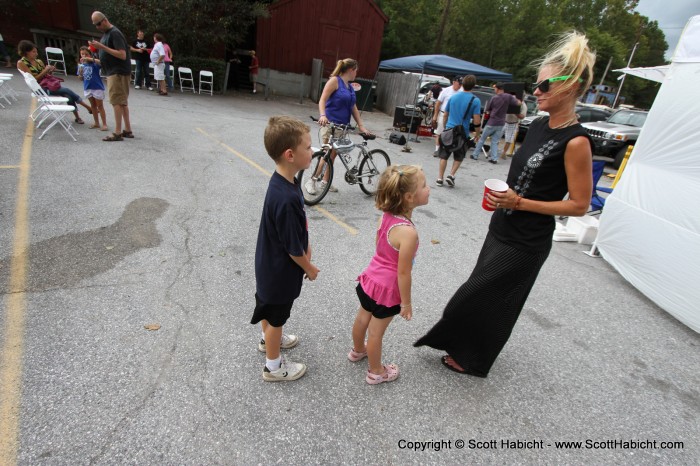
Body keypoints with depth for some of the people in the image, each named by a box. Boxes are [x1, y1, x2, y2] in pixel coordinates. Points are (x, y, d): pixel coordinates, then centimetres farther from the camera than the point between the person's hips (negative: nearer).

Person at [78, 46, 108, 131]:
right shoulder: (81, 65, 5)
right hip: (87, 88, 6)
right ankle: (96, 123, 23)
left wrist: (89, 59, -35)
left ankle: (104, 124, 3)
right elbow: (81, 78, 9)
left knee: (100, 106, -1)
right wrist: (80, 73, -11)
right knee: (93, 106, 14)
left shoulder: (94, 63, -8)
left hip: (97, 87, -5)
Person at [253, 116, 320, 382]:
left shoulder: (283, 181, -7)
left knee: (268, 306, 29)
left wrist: (305, 245, 12)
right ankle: (273, 367, 37)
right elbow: (292, 248, -26)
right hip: (280, 269, -9)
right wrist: (309, 268, -11)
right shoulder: (286, 198, -37)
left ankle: (269, 339, 56)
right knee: (276, 315, 13)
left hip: (269, 263, 9)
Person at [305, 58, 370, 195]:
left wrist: (361, 126, 8)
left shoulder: (350, 87, 15)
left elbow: (353, 108, 16)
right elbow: (322, 100, -14)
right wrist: (322, 115, -32)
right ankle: (311, 181, 0)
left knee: (333, 155, 11)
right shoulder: (334, 81, -7)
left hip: (342, 126, 7)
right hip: (330, 124, -7)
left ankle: (325, 181, 22)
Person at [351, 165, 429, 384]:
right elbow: (403, 273, -24)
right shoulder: (408, 232, -32)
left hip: (372, 278, 7)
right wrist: (406, 303, -11)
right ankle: (376, 372, 38)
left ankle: (358, 350, 55)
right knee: (376, 332, 14)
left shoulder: (386, 216, -9)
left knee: (362, 318, 27)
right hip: (387, 289, -7)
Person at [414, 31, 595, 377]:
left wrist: (520, 203, -23)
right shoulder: (539, 125, 4)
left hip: (526, 243, -8)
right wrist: (502, 198, 11)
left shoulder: (575, 141, -20)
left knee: (475, 295, 3)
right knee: (484, 294, 19)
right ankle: (466, 349, 41)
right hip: (502, 229, 8)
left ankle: (471, 360, 28)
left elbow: (579, 205, -18)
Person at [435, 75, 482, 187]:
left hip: (448, 131, 2)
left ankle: (440, 178, 9)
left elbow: (445, 115, 11)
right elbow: (476, 121, -11)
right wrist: (477, 132, 5)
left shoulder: (453, 97, 4)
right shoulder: (475, 100, -7)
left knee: (444, 156, 10)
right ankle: (451, 175, 3)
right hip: (462, 133, -2)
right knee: (458, 157, 16)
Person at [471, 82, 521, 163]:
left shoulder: (494, 98, -6)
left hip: (491, 122, -2)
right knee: (495, 142, 10)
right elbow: (518, 103, -2)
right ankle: (494, 158, 1)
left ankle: (475, 155, 16)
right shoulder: (508, 96, -3)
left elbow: (487, 110, 3)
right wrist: (514, 98, 16)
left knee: (482, 139, 11)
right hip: (501, 124, 2)